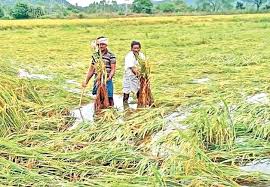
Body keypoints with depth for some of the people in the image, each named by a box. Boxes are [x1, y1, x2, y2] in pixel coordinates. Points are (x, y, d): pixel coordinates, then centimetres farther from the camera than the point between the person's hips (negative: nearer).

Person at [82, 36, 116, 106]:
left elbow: (113, 69, -6)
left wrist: (109, 77, -23)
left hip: (107, 81, -4)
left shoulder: (111, 55, -3)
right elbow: (91, 69, 17)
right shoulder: (95, 55, 12)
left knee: (109, 98, -4)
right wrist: (86, 81, 14)